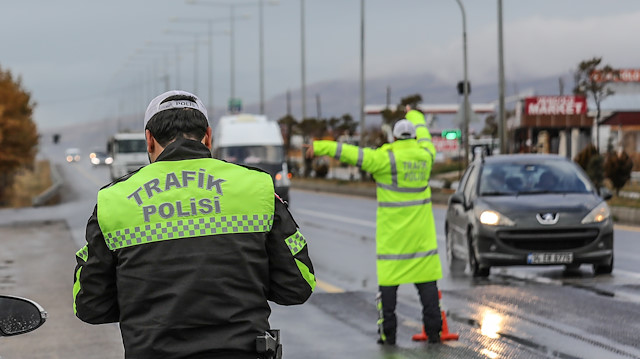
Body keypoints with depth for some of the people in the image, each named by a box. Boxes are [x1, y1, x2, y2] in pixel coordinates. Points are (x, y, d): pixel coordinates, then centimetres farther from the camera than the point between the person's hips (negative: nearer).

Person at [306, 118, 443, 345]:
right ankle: (433, 330, 4)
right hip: (421, 232, 4)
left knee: (388, 280, 2)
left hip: (392, 232, -3)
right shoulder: (425, 156, 5)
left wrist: (320, 147, -5)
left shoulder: (386, 158, -10)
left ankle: (388, 333, 2)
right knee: (427, 280, 6)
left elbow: (350, 154, -11)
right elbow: (424, 139, 28)